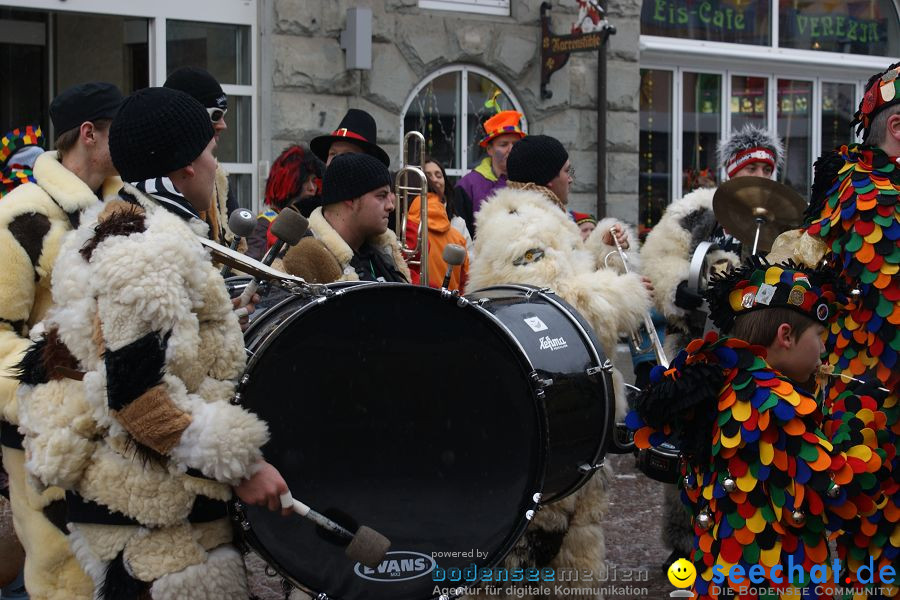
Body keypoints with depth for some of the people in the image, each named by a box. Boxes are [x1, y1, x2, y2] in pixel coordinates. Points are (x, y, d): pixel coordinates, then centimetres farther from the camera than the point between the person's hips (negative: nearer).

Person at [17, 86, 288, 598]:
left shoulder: (110, 230, 13)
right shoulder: (152, 244, -19)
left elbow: (53, 358, 19)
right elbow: (138, 390, -25)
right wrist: (240, 465, -22)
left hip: (115, 492, 11)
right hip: (159, 515, -11)